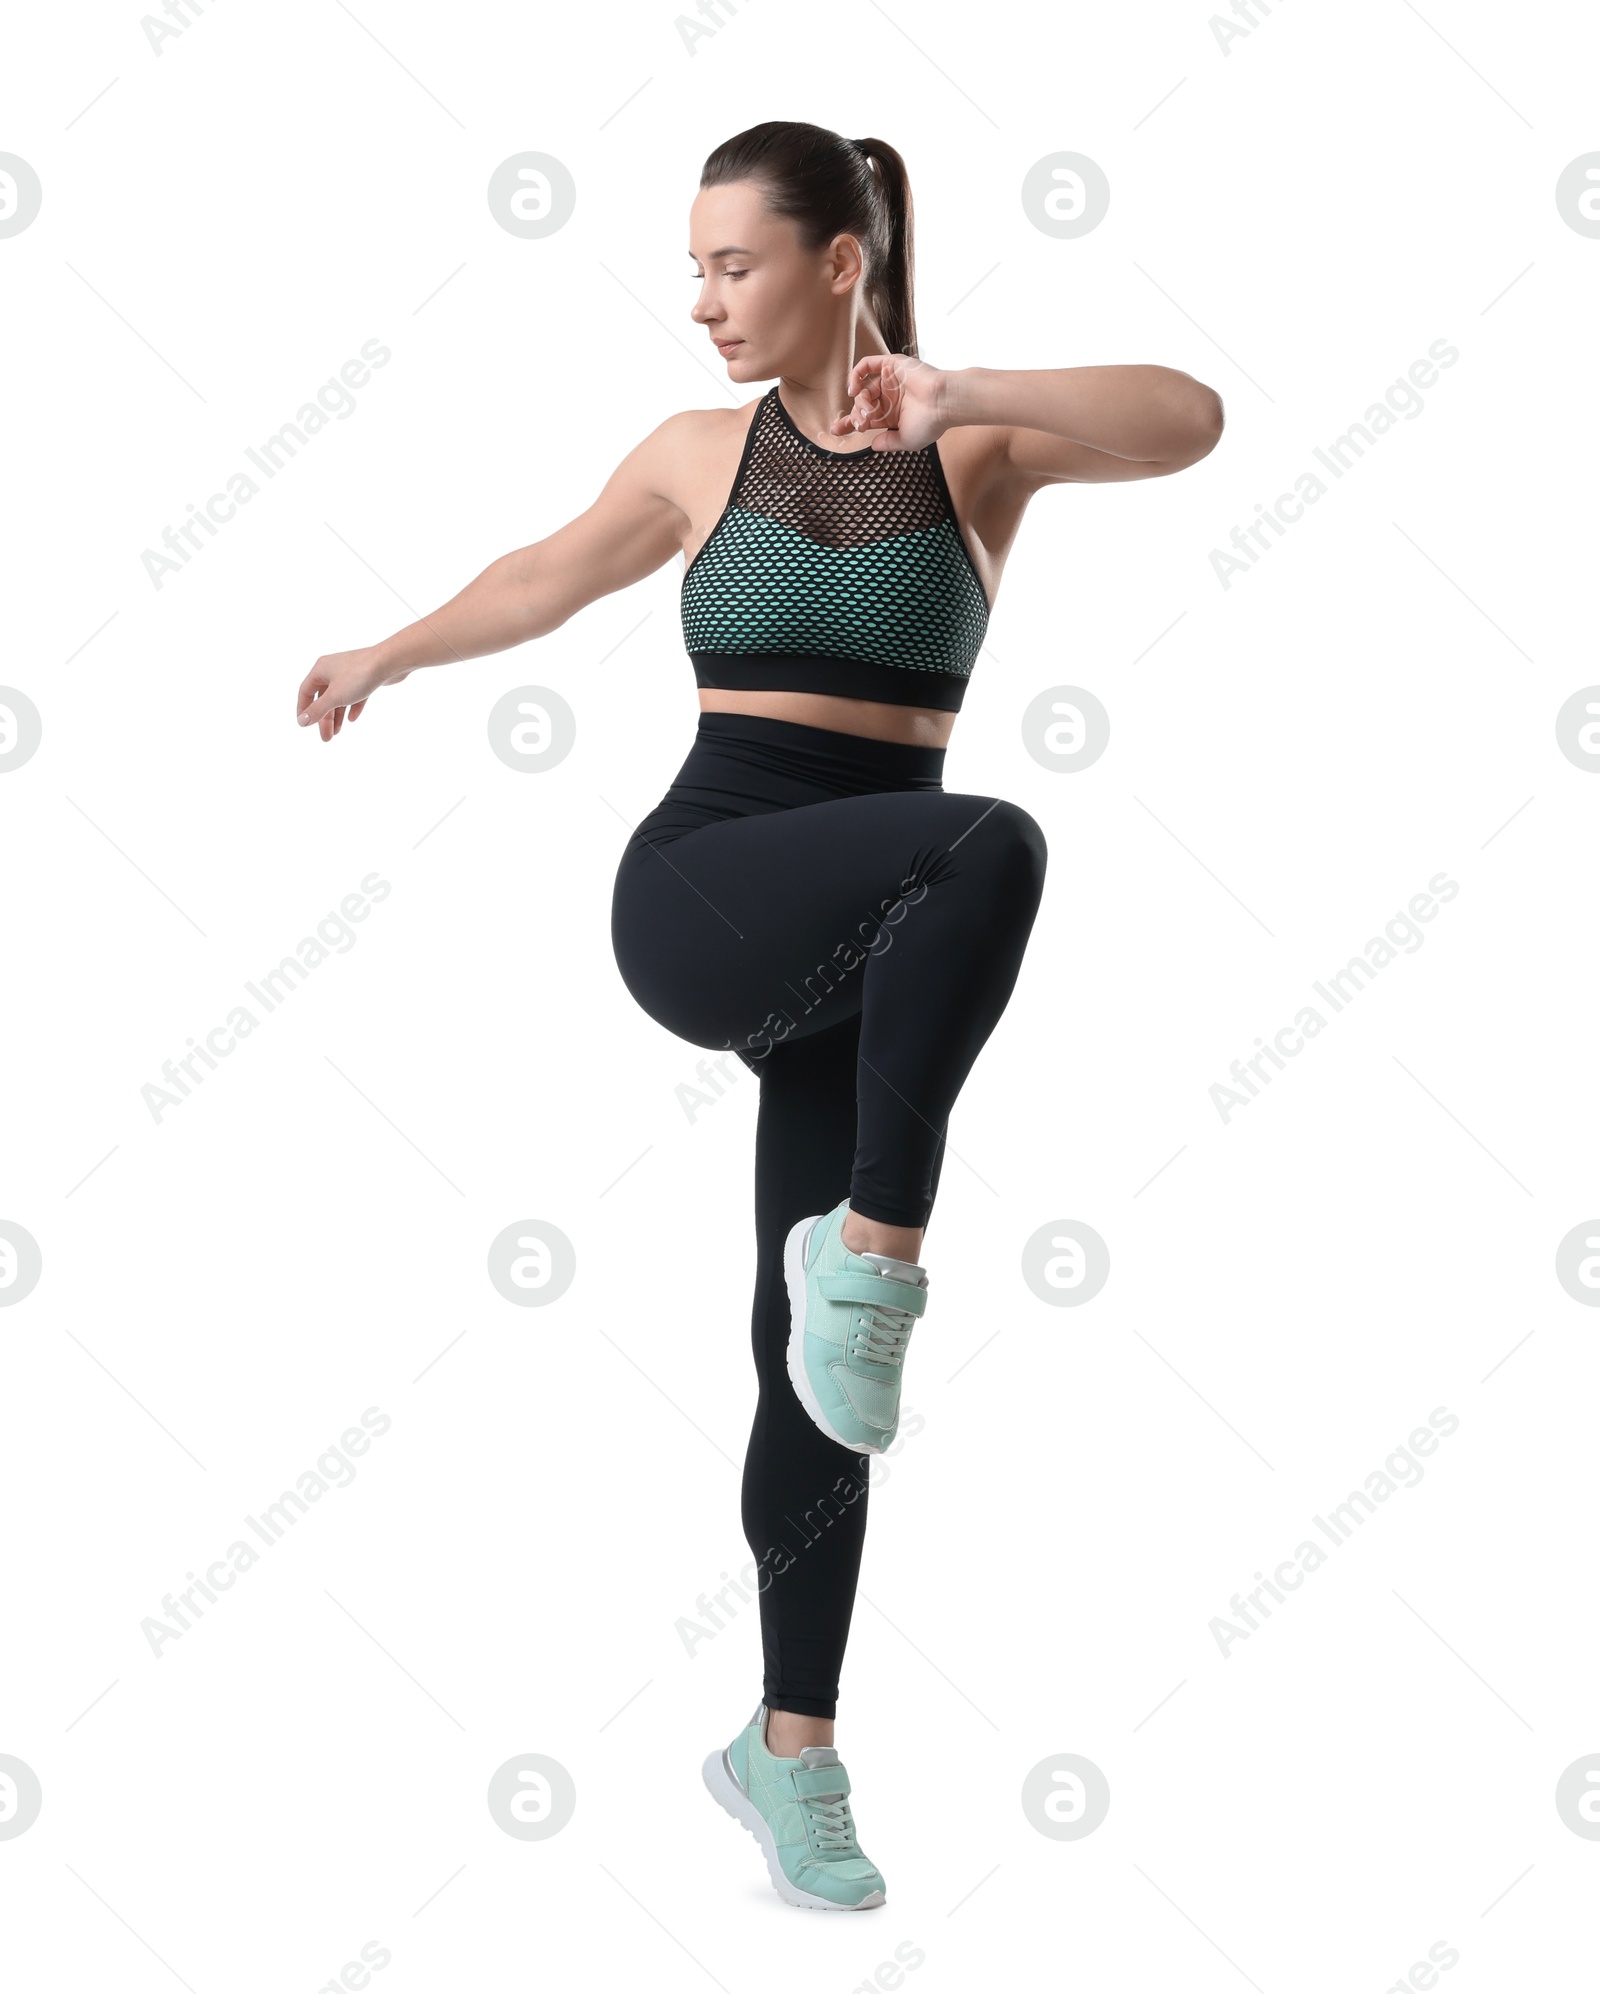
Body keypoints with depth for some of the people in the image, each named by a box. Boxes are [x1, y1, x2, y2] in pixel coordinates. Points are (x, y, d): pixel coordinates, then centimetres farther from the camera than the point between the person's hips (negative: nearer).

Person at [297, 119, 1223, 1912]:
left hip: (866, 957, 1)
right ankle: (871, 1255, -24)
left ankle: (788, 1748, 18)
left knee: (815, 1353, 4)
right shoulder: (702, 454, 8)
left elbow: (1189, 422, -16)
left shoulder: (975, 445, 2)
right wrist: (387, 657, 40)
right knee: (991, 852, -33)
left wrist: (958, 397, -28)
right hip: (698, 898, -1)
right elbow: (549, 577, 26)